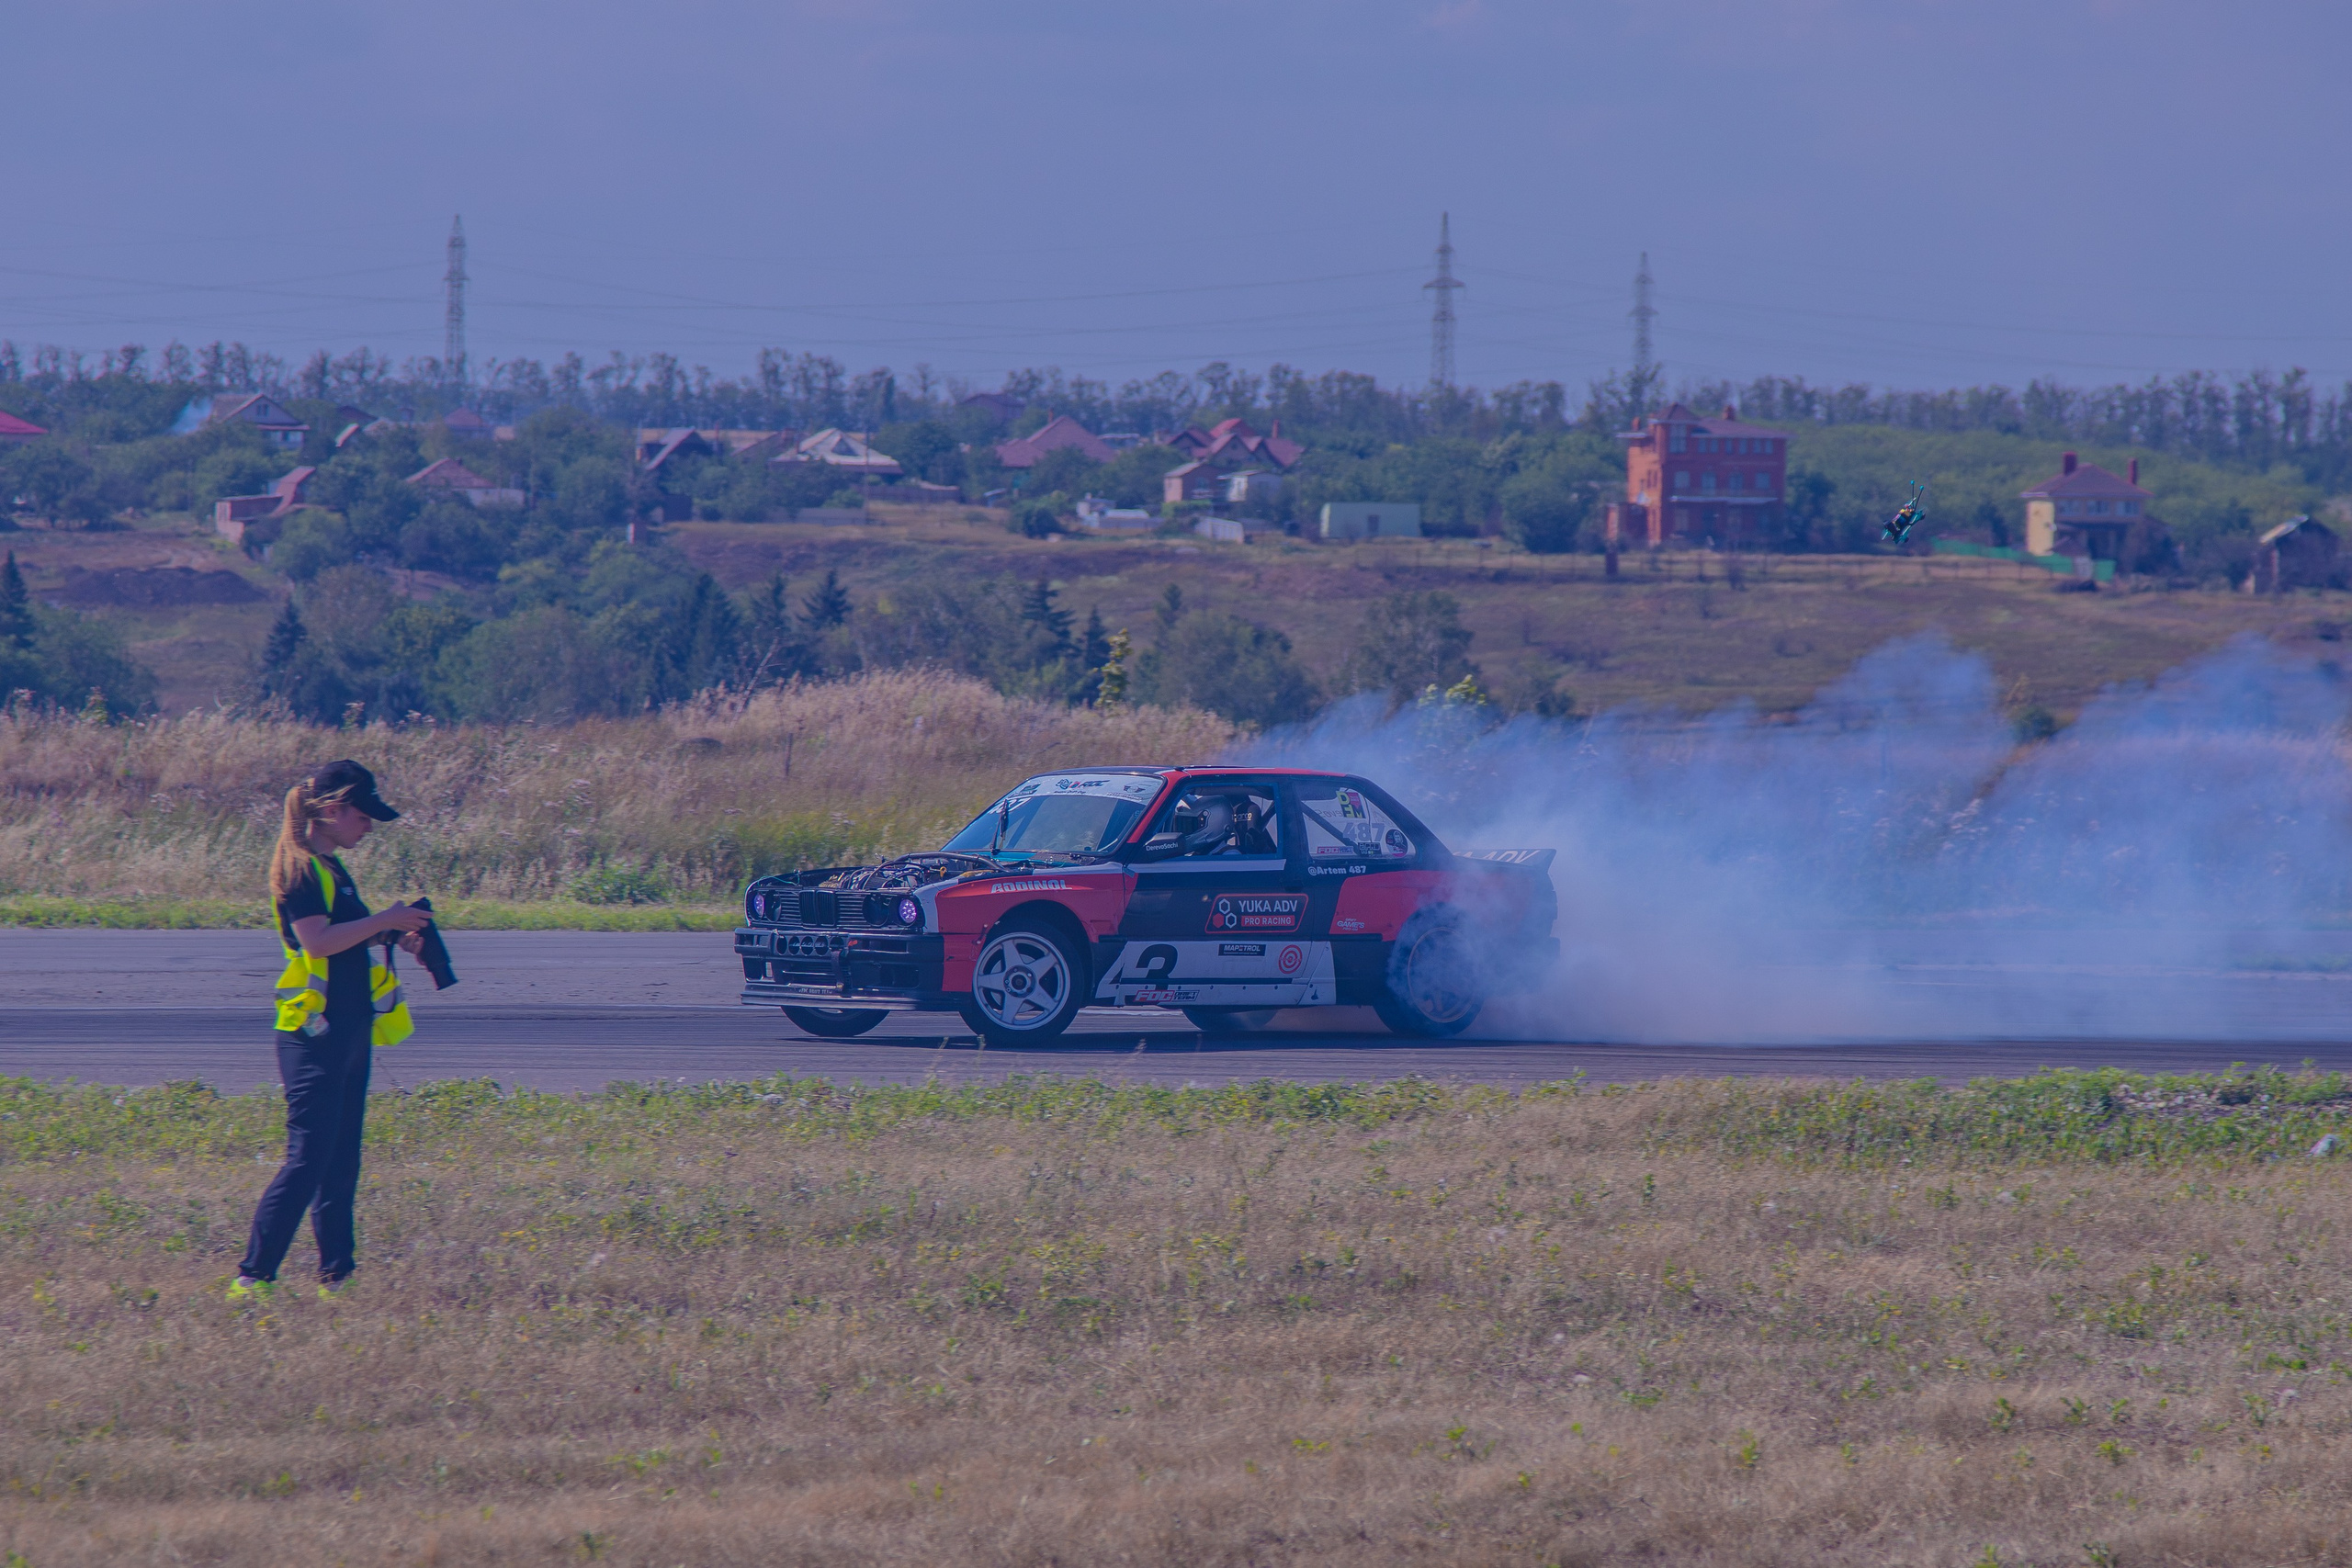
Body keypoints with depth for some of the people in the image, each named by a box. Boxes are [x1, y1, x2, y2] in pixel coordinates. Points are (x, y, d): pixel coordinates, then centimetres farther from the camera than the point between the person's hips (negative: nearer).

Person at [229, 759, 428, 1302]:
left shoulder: (332, 869, 16)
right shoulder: (300, 869, -12)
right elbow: (316, 940, -24)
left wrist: (393, 936, 11)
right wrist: (384, 921, -18)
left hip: (349, 1033, 10)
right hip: (314, 1036, -10)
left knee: (341, 1161, 10)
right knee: (309, 1158, -12)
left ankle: (336, 1277, 14)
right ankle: (251, 1279, -11)